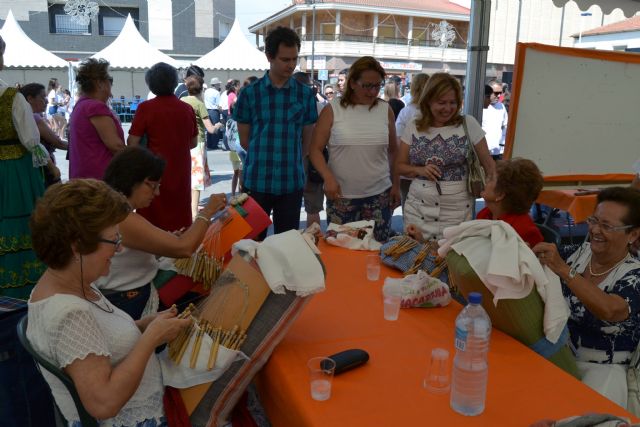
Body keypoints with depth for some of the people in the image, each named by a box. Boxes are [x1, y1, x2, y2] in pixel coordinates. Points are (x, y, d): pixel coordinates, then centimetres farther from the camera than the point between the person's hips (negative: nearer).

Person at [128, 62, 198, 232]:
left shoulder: (146, 108, -10)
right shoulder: (187, 109, 1)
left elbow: (133, 143, -11)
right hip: (180, 175, 4)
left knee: (152, 223, 6)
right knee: (180, 222, 12)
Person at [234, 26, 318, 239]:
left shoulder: (305, 94, 3)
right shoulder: (250, 93, -1)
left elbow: (307, 140, 10)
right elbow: (244, 140, 6)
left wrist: (288, 157, 8)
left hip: (291, 182, 1)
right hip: (257, 181, -1)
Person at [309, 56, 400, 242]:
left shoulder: (385, 110, 5)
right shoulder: (333, 110, -2)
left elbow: (392, 151, 13)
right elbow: (316, 149, -4)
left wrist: (396, 185, 11)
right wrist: (328, 177, -19)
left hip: (379, 195, 2)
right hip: (341, 195, -1)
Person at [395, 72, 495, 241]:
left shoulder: (468, 124, -4)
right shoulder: (413, 128, 2)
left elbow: (488, 164, 2)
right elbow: (400, 165, 7)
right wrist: (420, 170, -11)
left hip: (457, 209, -2)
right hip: (418, 207, 2)